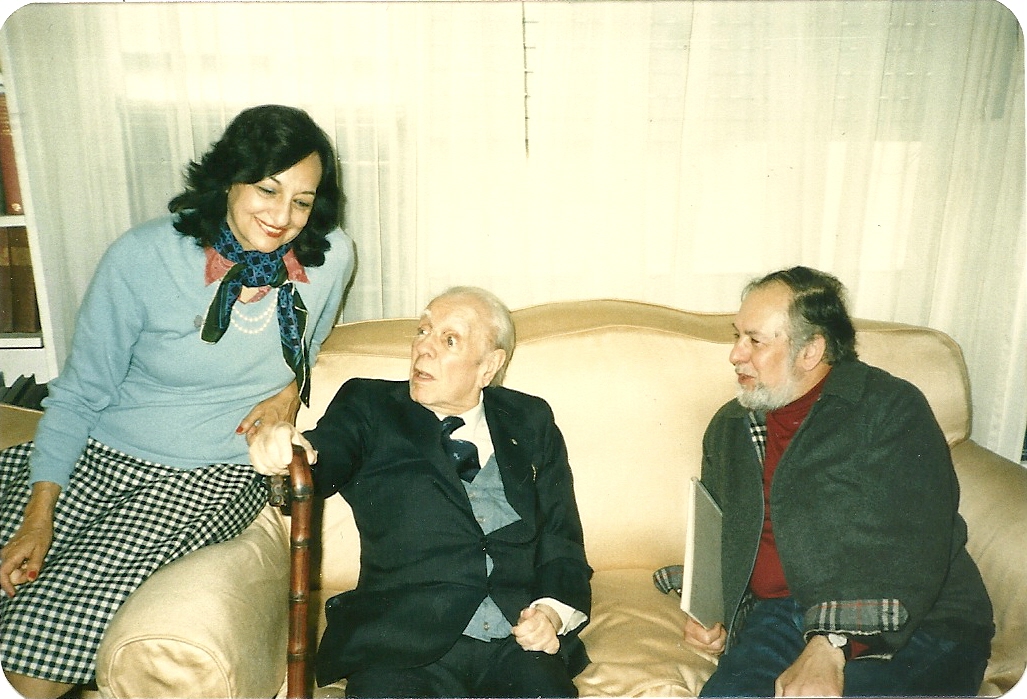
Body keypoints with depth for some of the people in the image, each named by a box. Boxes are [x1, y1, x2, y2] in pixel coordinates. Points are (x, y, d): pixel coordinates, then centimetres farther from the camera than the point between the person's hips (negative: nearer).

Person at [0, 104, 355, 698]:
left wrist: (291, 390, -4)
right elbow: (80, 393, -4)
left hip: (214, 476, -1)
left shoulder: (331, 258, -7)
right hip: (98, 455, 1)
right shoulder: (142, 257, -12)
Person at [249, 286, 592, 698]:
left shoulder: (531, 422, 14)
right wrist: (285, 452, -31)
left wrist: (552, 611, -4)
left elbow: (561, 538, 14)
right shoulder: (370, 405, 10)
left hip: (518, 646, 2)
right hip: (401, 648, -1)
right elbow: (327, 458, -8)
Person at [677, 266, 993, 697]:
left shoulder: (893, 408, -6)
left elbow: (910, 547, -17)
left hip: (913, 627, -4)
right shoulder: (728, 428, 14)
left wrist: (829, 648, -26)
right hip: (783, 614, 4)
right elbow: (714, 539, 24)